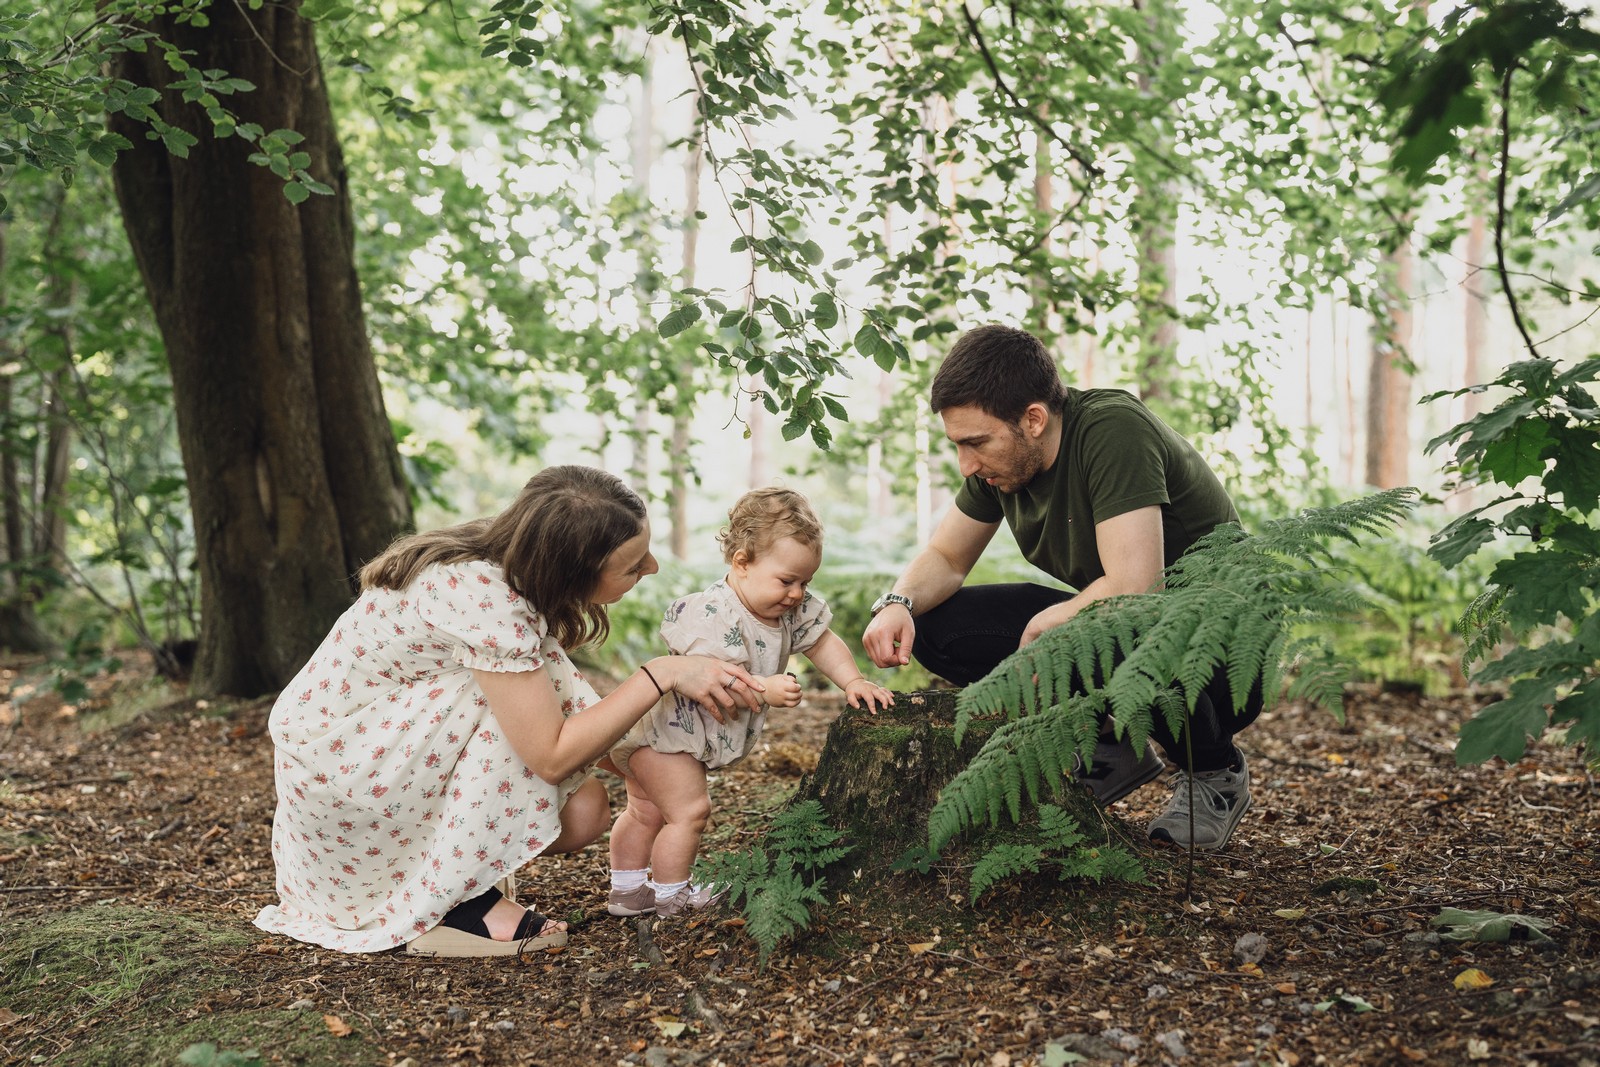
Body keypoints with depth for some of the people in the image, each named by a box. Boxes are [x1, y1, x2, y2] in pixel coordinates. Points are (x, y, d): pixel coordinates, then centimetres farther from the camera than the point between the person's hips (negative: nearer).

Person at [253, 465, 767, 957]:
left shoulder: (504, 560, -7)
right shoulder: (484, 598, -32)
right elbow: (552, 756, -30)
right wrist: (661, 674, -28)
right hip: (331, 763, -8)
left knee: (585, 811, -5)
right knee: (511, 699, -26)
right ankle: (457, 904, -17)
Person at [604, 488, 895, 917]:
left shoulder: (794, 607, -6)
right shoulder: (714, 615, -32)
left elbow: (822, 642, 5)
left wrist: (852, 681, -8)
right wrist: (765, 689, -43)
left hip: (688, 732, 9)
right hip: (659, 727, -9)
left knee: (647, 809, 19)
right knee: (688, 810, -10)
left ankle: (627, 890, 31)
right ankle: (672, 896, 6)